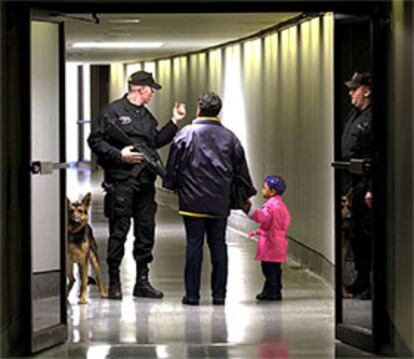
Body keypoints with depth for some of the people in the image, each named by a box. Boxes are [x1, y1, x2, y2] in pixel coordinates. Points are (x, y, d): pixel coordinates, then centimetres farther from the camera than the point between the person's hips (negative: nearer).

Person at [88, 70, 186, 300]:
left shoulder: (146, 115, 19)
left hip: (145, 182, 7)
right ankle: (114, 283, 4)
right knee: (119, 231, -3)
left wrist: (174, 123, 19)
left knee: (146, 231, 8)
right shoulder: (114, 111, -4)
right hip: (121, 180, -7)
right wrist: (119, 155, -16)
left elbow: (156, 141, 24)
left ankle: (142, 281, 15)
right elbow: (95, 141, -7)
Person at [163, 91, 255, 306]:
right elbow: (241, 169, 11)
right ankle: (219, 294, 7)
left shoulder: (186, 134, -4)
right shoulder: (229, 137, 5)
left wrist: (171, 186, 15)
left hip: (193, 201, -2)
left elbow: (173, 165, -1)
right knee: (218, 245, 7)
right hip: (220, 203, 2)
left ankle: (192, 294, 1)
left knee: (194, 245, 0)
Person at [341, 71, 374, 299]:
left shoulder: (372, 118, -14)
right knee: (355, 233, 13)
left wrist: (371, 189, -22)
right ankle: (362, 280, 21)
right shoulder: (354, 115, 15)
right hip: (352, 184, 9)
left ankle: (370, 286, -1)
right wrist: (346, 186, 18)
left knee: (367, 233, -6)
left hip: (365, 184, -9)